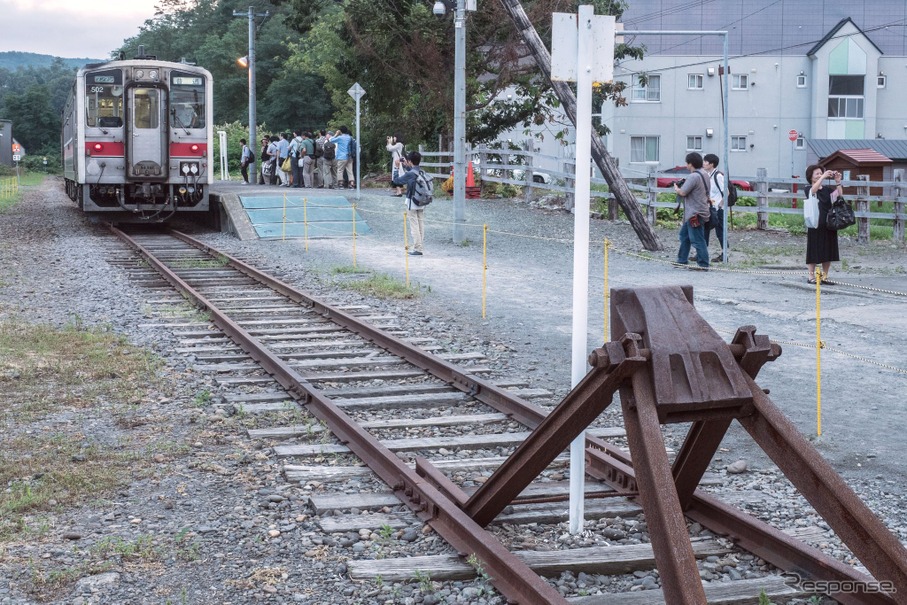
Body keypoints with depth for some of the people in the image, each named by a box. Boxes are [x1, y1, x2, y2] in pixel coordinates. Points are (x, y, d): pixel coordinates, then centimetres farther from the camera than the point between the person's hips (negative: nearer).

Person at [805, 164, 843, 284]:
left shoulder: (827, 189, 10)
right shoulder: (809, 190, -2)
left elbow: (839, 195, -4)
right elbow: (813, 190, -25)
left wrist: (838, 182, -15)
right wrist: (823, 177, -28)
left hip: (829, 224, 5)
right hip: (816, 225, -5)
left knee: (828, 251, 7)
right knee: (814, 251, 0)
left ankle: (825, 276, 15)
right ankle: (811, 276, 8)